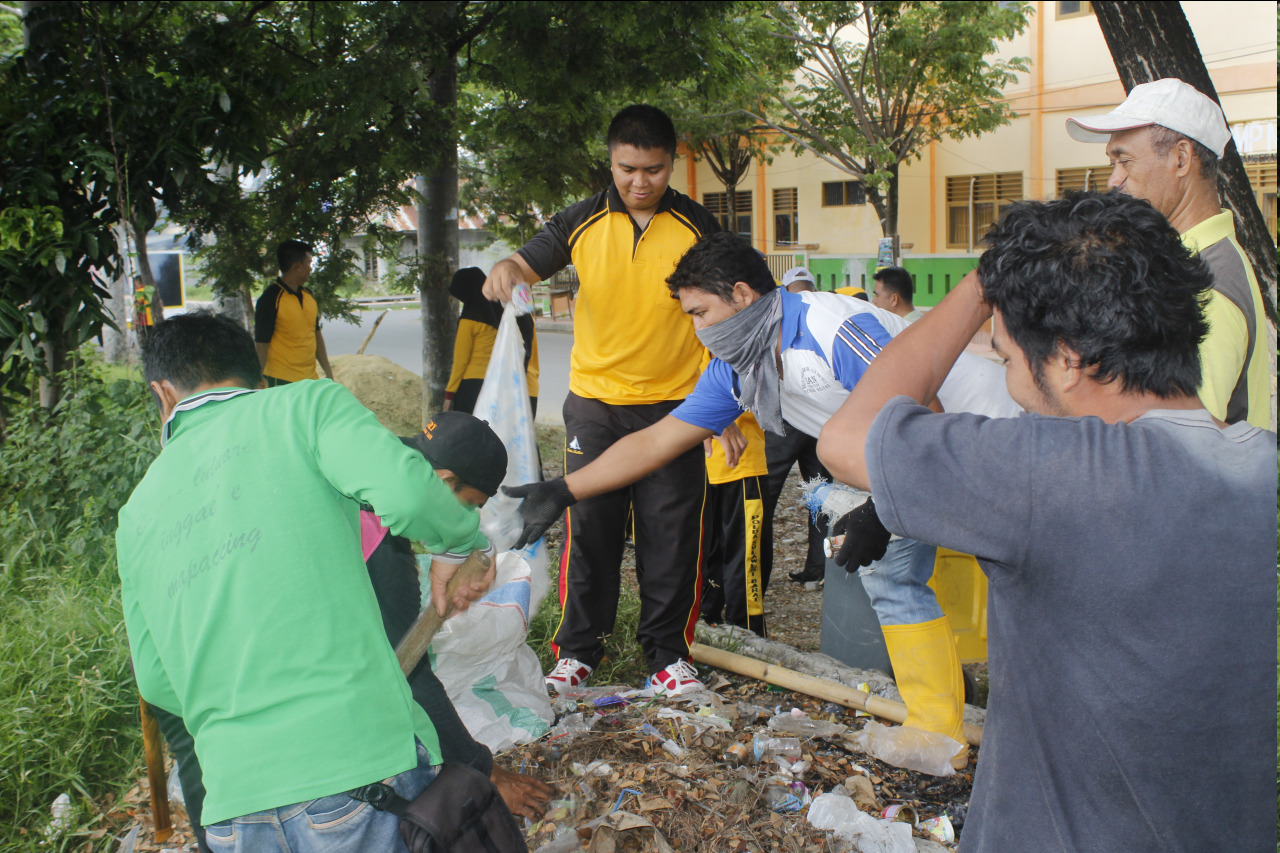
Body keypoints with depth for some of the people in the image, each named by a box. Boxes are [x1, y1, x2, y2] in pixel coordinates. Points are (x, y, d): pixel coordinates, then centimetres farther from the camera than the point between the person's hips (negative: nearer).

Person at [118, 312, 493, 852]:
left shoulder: (138, 511, 17)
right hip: (360, 754, -5)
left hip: (235, 792, 5)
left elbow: (157, 681, 20)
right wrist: (460, 544, 3)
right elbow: (405, 490, -17)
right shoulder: (304, 407, 2)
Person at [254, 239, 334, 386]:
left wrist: (329, 373, 16)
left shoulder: (309, 296, 12)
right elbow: (262, 346, -10)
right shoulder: (270, 299, -10)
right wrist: (263, 384, -13)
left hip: (310, 379, 7)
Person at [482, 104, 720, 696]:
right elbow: (527, 263, 5)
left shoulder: (697, 227, 1)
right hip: (595, 402, 1)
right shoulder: (582, 223, 1)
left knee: (671, 534, 3)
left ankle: (667, 652, 18)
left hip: (673, 404, 0)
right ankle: (577, 649, 19)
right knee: (588, 528, 4)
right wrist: (507, 270, -22)